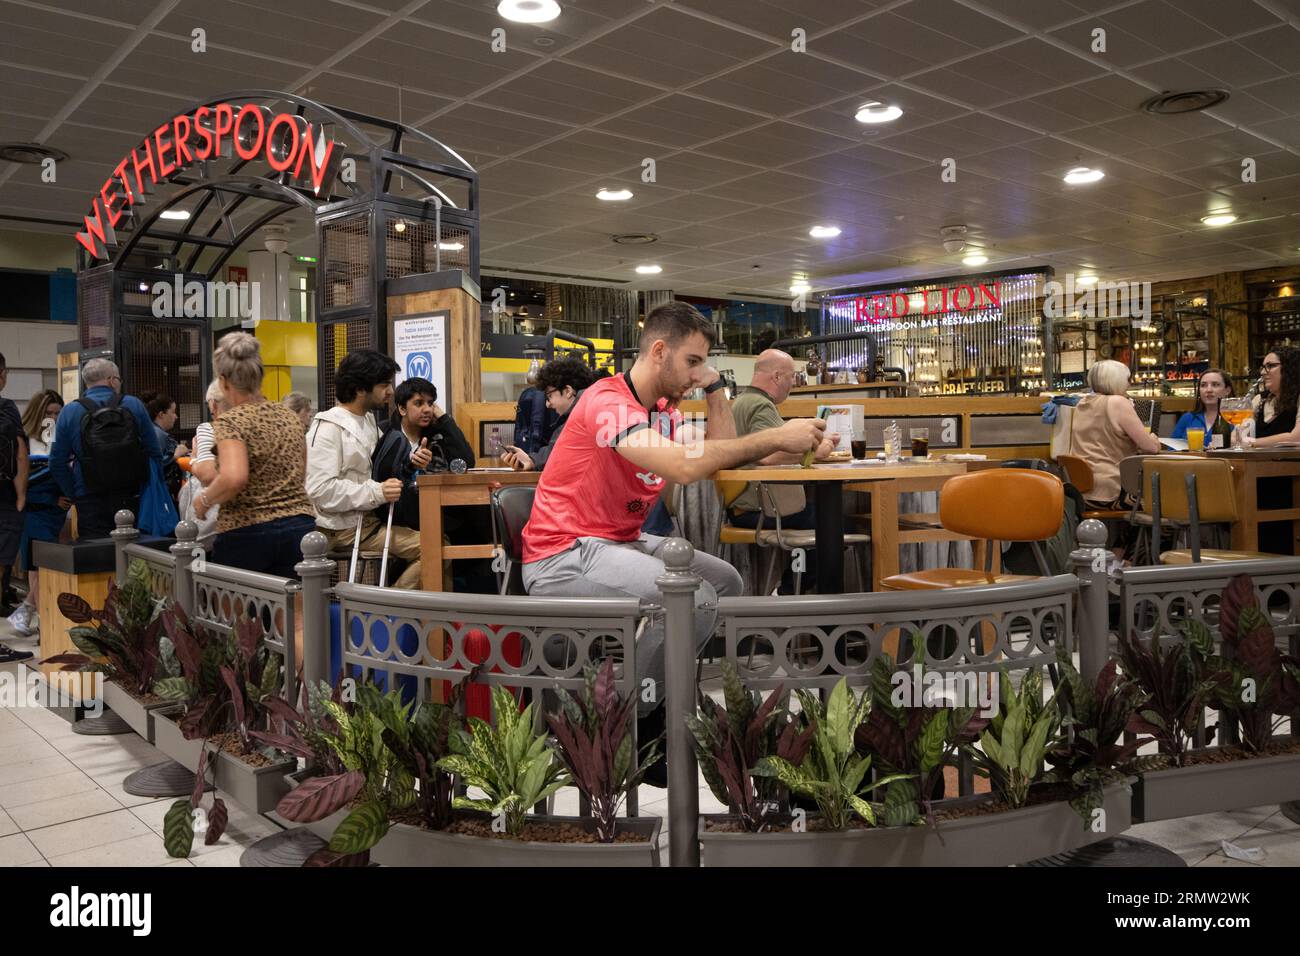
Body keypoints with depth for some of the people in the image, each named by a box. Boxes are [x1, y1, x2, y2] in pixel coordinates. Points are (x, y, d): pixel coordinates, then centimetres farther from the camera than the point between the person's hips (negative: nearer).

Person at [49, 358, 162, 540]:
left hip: (90, 503, 0)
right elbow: (155, 453, 1)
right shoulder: (134, 405, -1)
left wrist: (73, 496, 7)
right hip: (131, 498, 0)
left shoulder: (69, 413, 0)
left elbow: (57, 462, 0)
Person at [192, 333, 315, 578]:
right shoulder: (289, 417, 11)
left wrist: (205, 500, -6)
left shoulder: (230, 421, -8)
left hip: (246, 533, -5)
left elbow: (234, 478, -24)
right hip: (299, 528, 5)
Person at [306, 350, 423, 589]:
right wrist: (376, 493, -27)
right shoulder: (328, 428, -12)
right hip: (344, 528, -9)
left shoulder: (368, 420, 15)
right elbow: (320, 490, -20)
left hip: (368, 517, 9)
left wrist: (409, 460, 1)